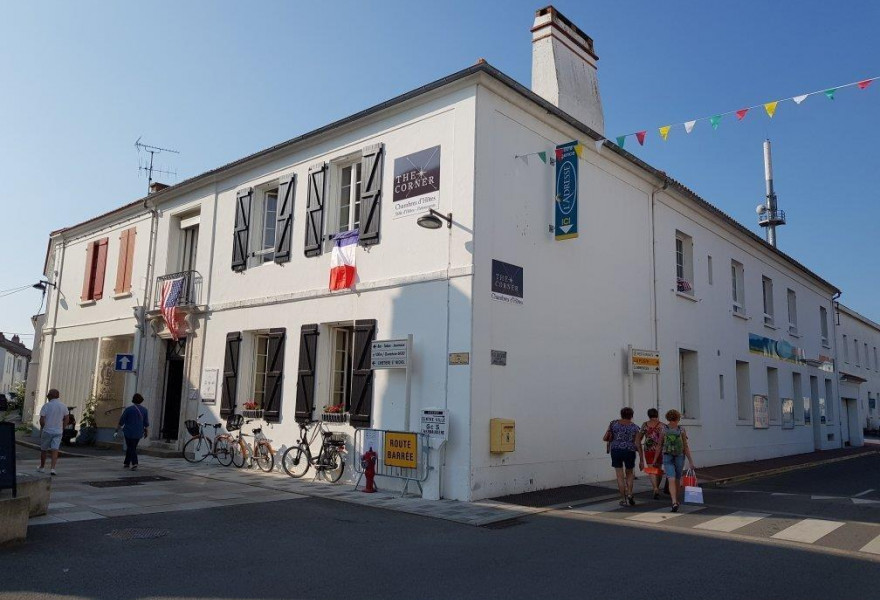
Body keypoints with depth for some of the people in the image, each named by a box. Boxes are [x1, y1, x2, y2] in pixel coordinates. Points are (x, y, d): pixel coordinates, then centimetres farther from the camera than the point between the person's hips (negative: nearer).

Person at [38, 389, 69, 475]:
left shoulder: (46, 405, -9)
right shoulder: (63, 406, 3)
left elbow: (42, 420, -12)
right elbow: (66, 419, 6)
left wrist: (42, 429, 4)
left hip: (47, 431, -2)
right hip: (58, 431, 2)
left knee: (44, 450, 14)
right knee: (55, 450, -2)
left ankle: (42, 467, 28)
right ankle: (52, 468, -14)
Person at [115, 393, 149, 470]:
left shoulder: (128, 409, -10)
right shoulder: (144, 410, -2)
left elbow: (122, 420, -3)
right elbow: (146, 423, -4)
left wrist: (118, 428, 12)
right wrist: (147, 431, 2)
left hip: (129, 431, -3)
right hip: (138, 433, 3)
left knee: (131, 448, 3)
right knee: (131, 447, 18)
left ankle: (134, 463, -12)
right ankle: (126, 463, 24)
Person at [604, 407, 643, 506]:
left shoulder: (613, 423, 1)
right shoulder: (634, 427, -2)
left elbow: (605, 438, 0)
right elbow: (638, 444, -5)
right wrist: (642, 459, -2)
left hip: (615, 450, 0)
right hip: (629, 451, 0)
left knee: (620, 476, 7)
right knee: (629, 474, 20)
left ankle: (623, 499, 9)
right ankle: (629, 494, 5)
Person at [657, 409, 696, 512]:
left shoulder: (681, 430, 1)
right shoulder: (664, 430, -1)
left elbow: (686, 447, 6)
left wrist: (691, 461, 5)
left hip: (679, 457, 2)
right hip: (668, 457, -2)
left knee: (677, 480, 13)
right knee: (671, 480, -15)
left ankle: (675, 500, 33)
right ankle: (674, 502, -21)